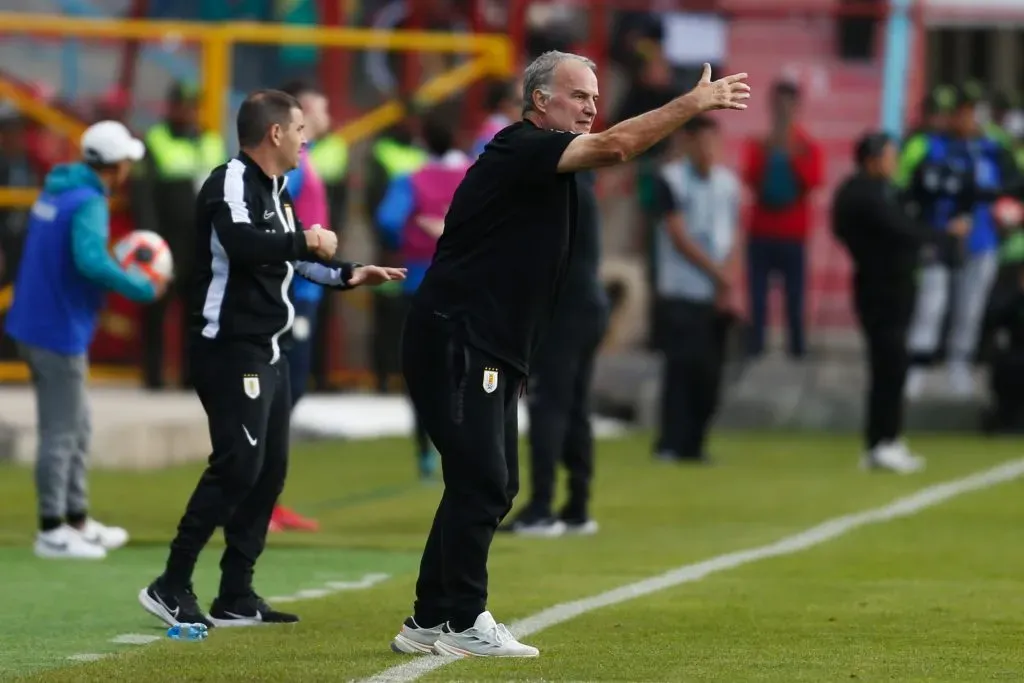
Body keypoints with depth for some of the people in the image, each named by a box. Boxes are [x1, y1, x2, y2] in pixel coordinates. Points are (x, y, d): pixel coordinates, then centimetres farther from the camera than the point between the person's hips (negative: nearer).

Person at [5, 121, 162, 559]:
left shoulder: (56, 192, 8)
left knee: (78, 426, 17)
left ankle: (78, 521, 24)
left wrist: (116, 269, 10)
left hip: (34, 324, 9)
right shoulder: (89, 204, -19)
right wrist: (144, 289, -22)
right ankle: (51, 531, 5)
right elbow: (91, 261, -34)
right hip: (59, 333, -9)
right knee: (60, 432, -1)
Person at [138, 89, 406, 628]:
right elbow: (242, 245, -33)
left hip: (267, 351, 10)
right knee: (238, 464, -15)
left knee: (270, 469, 10)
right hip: (230, 347, -10)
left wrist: (346, 276, 22)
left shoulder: (275, 191, 16)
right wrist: (306, 242, -22)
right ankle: (171, 588, -12)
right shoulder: (230, 182, -14)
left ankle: (236, 597, 14)